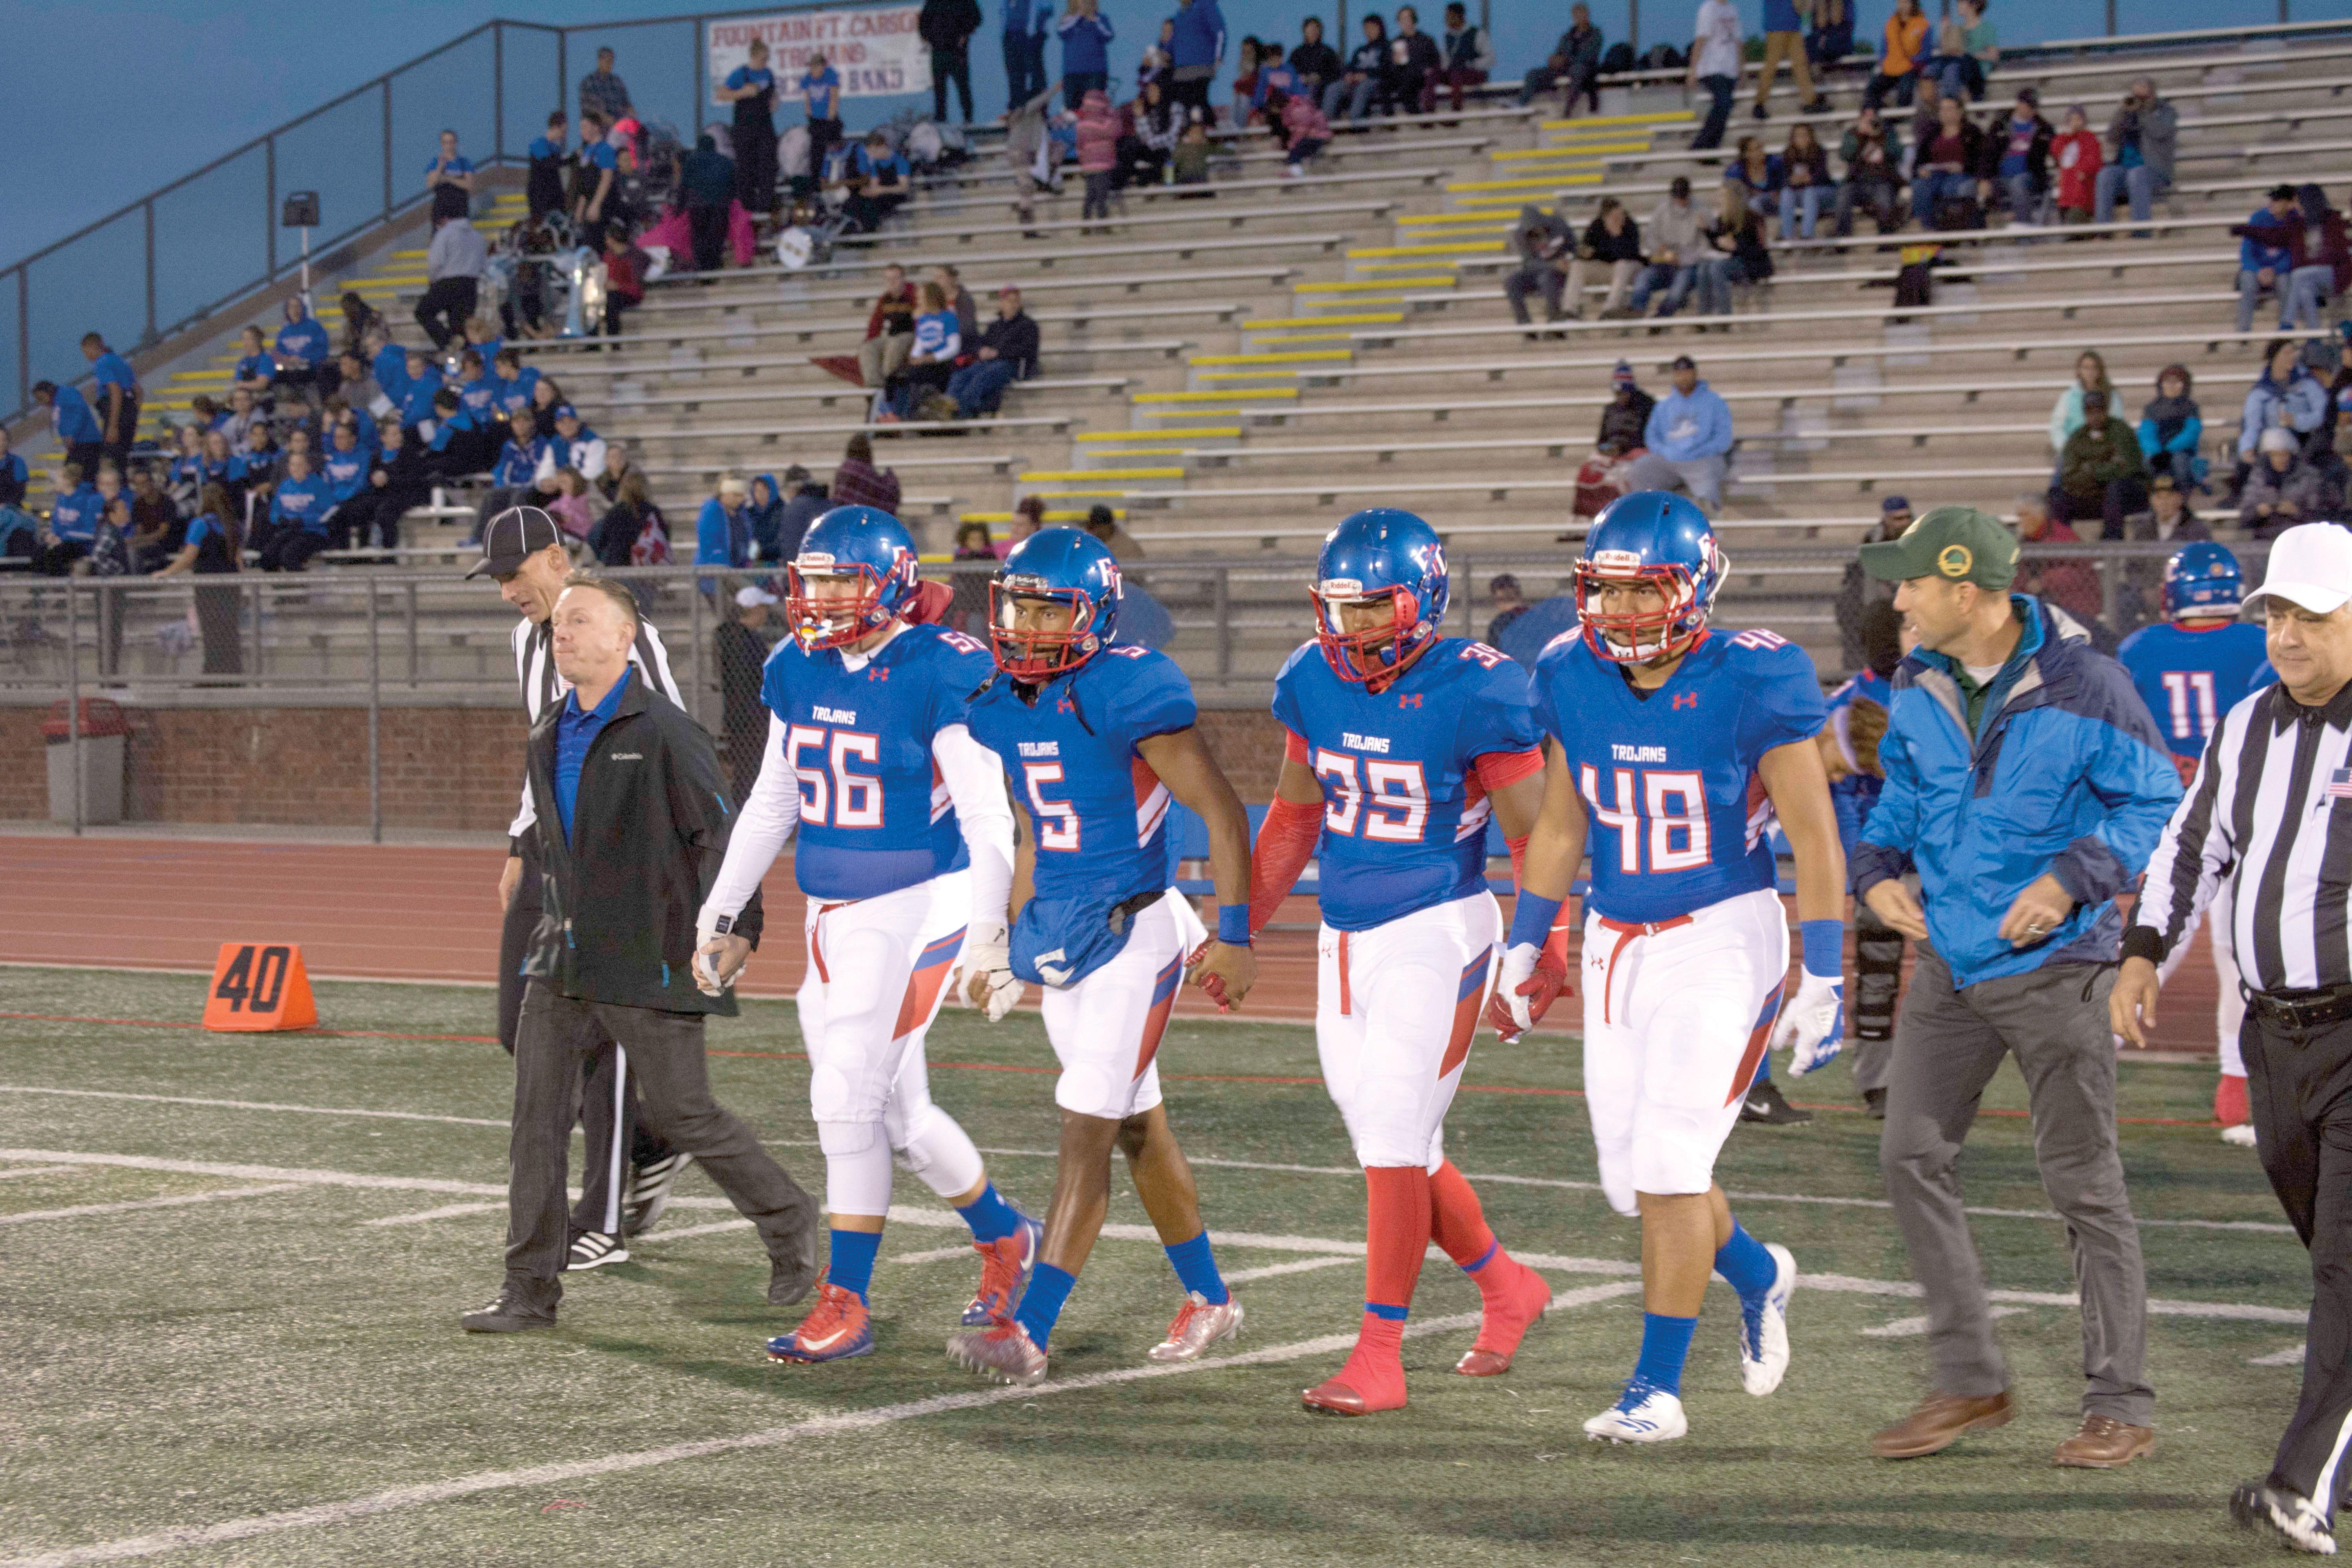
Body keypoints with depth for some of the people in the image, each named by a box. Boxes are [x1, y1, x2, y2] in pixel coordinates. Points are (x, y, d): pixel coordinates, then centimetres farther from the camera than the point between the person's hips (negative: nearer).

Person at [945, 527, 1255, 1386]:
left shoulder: (1128, 694, -17)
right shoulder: (1002, 703, 6)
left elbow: (1222, 811, -14)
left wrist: (1233, 934, -16)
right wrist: (1008, 940, 21)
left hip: (1131, 935, -8)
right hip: (1059, 939, 8)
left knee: (1086, 1132, -10)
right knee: (1138, 1127, 17)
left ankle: (1028, 1332, -14)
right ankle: (1208, 1299, 32)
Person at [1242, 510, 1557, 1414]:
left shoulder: (1472, 693, -15)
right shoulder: (1313, 682, 3)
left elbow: (1534, 837, -10)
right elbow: (1294, 815, 17)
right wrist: (1240, 928, 18)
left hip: (1436, 934, -7)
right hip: (1347, 938, 7)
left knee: (1393, 1141, -9)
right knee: (1392, 1146, 12)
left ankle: (1379, 1358, -3)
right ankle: (1508, 1290, 33)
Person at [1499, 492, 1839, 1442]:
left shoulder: (1748, 686, -16)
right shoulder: (1575, 682, 0)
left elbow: (1816, 841, -11)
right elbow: (1559, 828, 13)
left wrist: (1823, 981, -12)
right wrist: (1525, 949, 13)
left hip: (1722, 943, -6)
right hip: (1617, 944, 6)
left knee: (1667, 1168, -11)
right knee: (1632, 1182, 8)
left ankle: (1657, 1390, 0)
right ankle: (1758, 1276, 38)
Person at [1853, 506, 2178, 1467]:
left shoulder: (2082, 687, -15)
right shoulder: (1919, 689, 3)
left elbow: (2155, 806, -9)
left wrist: (2070, 881, -21)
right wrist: (1878, 869, 1)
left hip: (2052, 965, -6)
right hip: (1949, 962, 6)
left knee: (2083, 1183, 0)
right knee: (1913, 1156, 1)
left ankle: (2120, 1407, 9)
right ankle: (1969, 1384, 12)